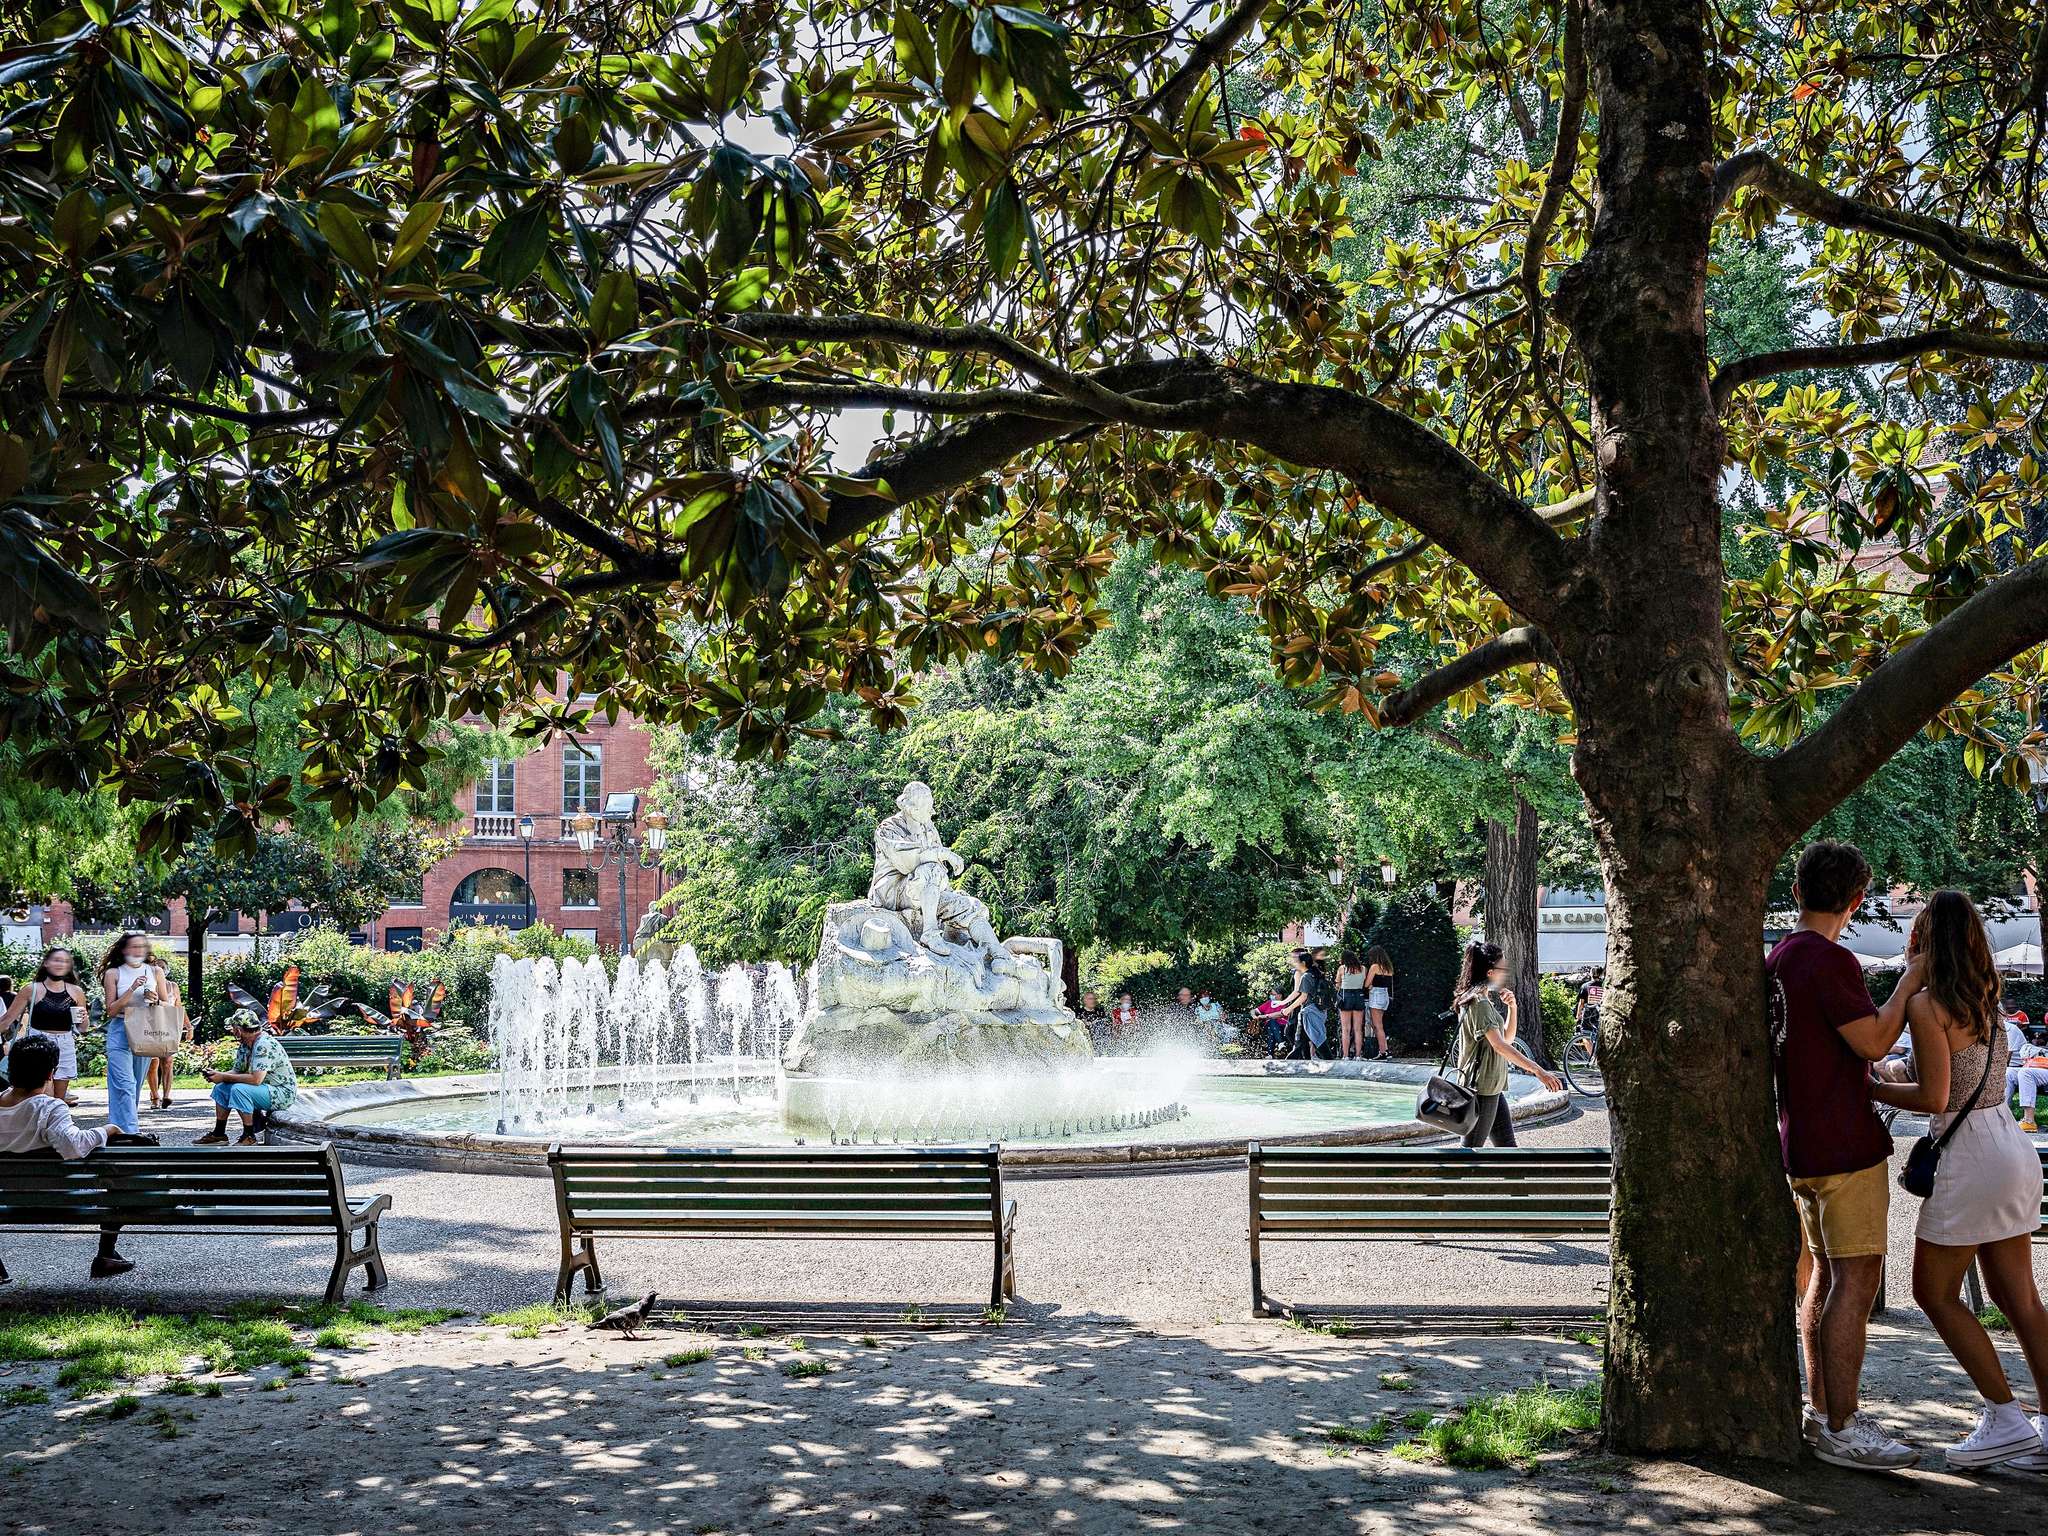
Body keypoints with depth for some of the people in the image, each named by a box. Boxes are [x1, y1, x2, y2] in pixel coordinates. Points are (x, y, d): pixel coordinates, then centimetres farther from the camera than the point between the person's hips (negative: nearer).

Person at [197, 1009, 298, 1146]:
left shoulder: (264, 1045, -24)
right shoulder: (244, 1045, 7)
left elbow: (256, 1079, -31)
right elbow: (237, 1071, 12)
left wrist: (224, 1077, -23)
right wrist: (217, 1075, -7)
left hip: (283, 1093, -10)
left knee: (238, 1089, -29)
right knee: (221, 1087, 10)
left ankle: (249, 1136, -17)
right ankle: (219, 1133, 13)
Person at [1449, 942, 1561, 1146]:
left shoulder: (1485, 1001, 15)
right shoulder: (1479, 1003, -18)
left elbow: (1508, 1037, 19)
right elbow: (1500, 1045, -28)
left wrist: (1511, 1007, 4)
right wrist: (1539, 1071, -32)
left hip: (1492, 1088, 10)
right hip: (1481, 1088, -10)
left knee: (1507, 1146, 10)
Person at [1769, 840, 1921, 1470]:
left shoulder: (1776, 959, 12)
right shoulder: (1830, 961, -17)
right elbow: (1875, 1041, -16)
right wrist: (1909, 980, -6)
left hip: (1800, 1145, 9)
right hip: (1846, 1145, -9)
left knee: (1827, 1274, 15)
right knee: (1856, 1280, -6)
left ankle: (1824, 1413, 21)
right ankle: (1841, 1430, -5)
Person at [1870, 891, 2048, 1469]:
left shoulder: (1926, 1005, -14)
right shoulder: (1985, 1001, 10)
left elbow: (1933, 1098, -17)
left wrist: (1871, 1088, -4)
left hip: (1971, 1158, -8)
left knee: (1935, 1292, 4)